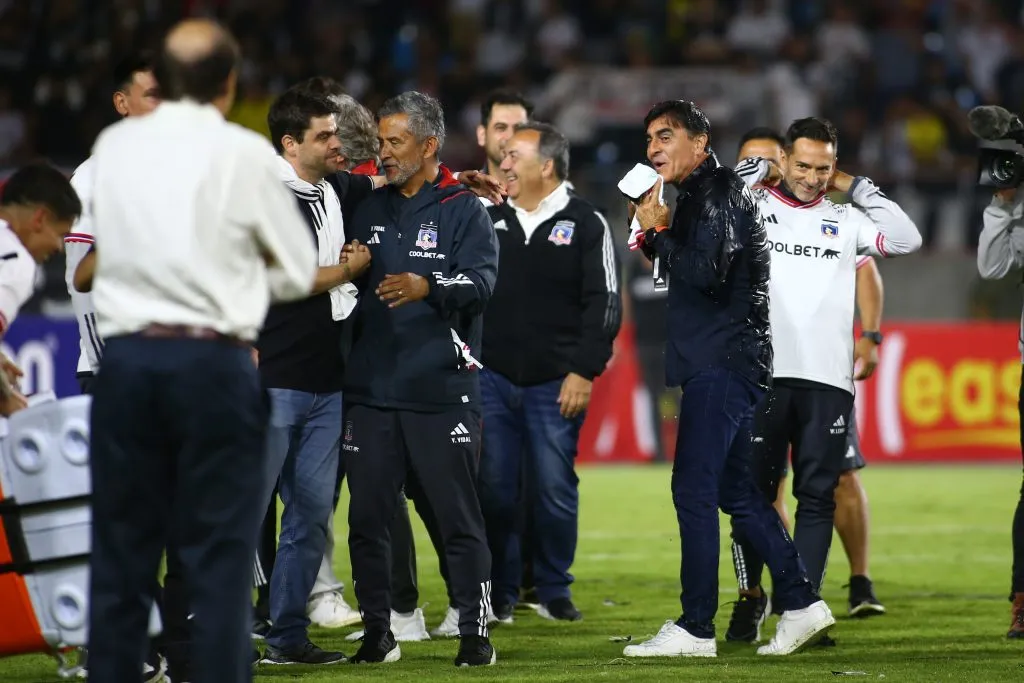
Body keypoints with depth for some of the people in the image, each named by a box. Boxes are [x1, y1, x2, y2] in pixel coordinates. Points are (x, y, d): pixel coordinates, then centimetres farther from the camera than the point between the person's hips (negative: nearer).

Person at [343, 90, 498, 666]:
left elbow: (481, 282, -15)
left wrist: (428, 287, -32)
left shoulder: (463, 210, 1)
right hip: (372, 391, 5)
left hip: (442, 392, -5)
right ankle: (378, 632, 13)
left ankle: (476, 631, 4)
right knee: (367, 518, 4)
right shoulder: (372, 211, 17)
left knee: (458, 517, -2)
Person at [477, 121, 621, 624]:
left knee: (555, 490, -1)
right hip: (492, 378, 3)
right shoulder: (490, 218, 9)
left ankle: (554, 591, 12)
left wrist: (583, 372, -8)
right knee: (494, 490, 0)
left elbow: (604, 304, -2)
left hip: (556, 385, -3)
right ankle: (500, 592, 10)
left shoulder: (585, 224, 0)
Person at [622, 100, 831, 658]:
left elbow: (704, 271, -22)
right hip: (720, 364, 11)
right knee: (734, 490, 13)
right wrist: (655, 236, 8)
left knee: (693, 490, -9)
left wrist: (657, 231, -11)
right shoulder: (703, 194, 20)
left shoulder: (718, 193, -11)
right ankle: (801, 605, 14)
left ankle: (695, 629, -8)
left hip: (722, 364, -11)